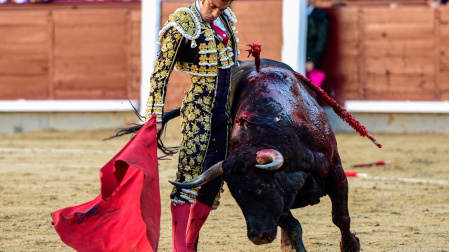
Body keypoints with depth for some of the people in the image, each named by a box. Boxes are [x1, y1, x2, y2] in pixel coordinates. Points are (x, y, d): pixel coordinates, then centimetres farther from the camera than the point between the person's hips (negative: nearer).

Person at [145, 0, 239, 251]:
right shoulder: (183, 24, -12)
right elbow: (161, 73, -12)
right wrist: (155, 117, -16)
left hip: (223, 113, 7)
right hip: (198, 110, -7)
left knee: (213, 181, 6)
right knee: (188, 176, -13)